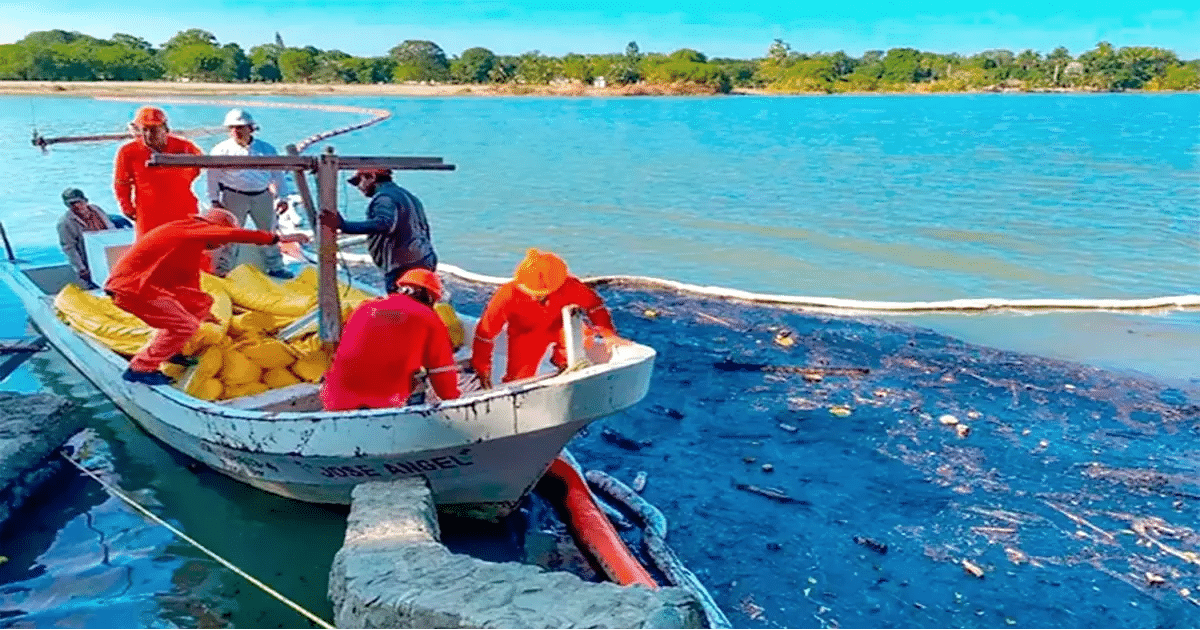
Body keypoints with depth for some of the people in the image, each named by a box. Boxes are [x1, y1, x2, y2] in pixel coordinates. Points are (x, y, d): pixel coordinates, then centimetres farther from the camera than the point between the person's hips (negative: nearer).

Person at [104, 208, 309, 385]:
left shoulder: (192, 237, 16)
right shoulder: (192, 229, -14)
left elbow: (189, 278, 29)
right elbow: (233, 235, -29)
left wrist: (198, 309, 38)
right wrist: (277, 238, -30)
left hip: (148, 285, 10)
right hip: (131, 288, -10)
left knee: (203, 302, 13)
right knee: (185, 326, -14)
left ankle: (168, 349, 20)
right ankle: (140, 369, -2)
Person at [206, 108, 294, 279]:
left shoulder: (266, 149, 5)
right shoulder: (221, 150, -1)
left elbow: (277, 174, 10)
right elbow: (213, 176, 3)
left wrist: (282, 198, 7)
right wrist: (215, 200, -2)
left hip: (263, 197, 3)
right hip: (234, 197, -2)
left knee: (269, 232, 11)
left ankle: (275, 267, 24)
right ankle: (221, 269, 12)